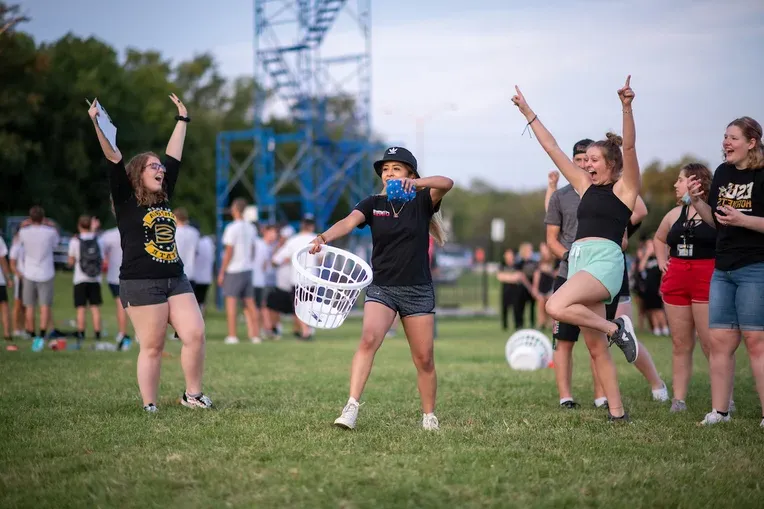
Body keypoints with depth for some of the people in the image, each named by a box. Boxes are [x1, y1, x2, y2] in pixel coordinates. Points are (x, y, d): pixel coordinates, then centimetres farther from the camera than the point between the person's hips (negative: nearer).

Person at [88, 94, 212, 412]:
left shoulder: (164, 198, 14)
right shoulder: (126, 201, 0)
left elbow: (174, 155, 21)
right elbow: (114, 159, -10)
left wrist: (182, 120, 27)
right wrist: (96, 124, -19)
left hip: (175, 279, 6)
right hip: (141, 283, -6)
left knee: (195, 335, -5)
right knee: (152, 348, -5)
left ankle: (192, 395, 10)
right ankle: (149, 407, 4)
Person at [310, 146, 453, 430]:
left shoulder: (421, 202, -2)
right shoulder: (373, 204, 3)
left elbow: (447, 184, -22)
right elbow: (349, 222, -17)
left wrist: (417, 183, -42)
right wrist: (324, 237, -38)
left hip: (417, 290, 0)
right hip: (380, 287, 0)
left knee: (423, 359, 4)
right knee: (369, 339, -23)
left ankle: (429, 416, 22)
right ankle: (351, 407, -28)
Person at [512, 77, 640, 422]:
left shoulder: (625, 188, 3)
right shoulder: (585, 186, 20)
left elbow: (629, 148, -12)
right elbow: (552, 148, 22)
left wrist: (627, 108, -25)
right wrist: (528, 114, 22)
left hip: (605, 260, -7)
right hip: (578, 260, 7)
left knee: (556, 306, -30)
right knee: (596, 348, 2)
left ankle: (616, 328, -12)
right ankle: (617, 413, 4)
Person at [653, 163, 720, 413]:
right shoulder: (674, 214, 15)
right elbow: (659, 238, 33)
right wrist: (661, 261, 18)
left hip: (707, 280, -6)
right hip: (675, 281, 6)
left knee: (711, 343, -9)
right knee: (680, 344, 7)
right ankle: (678, 399, 10)